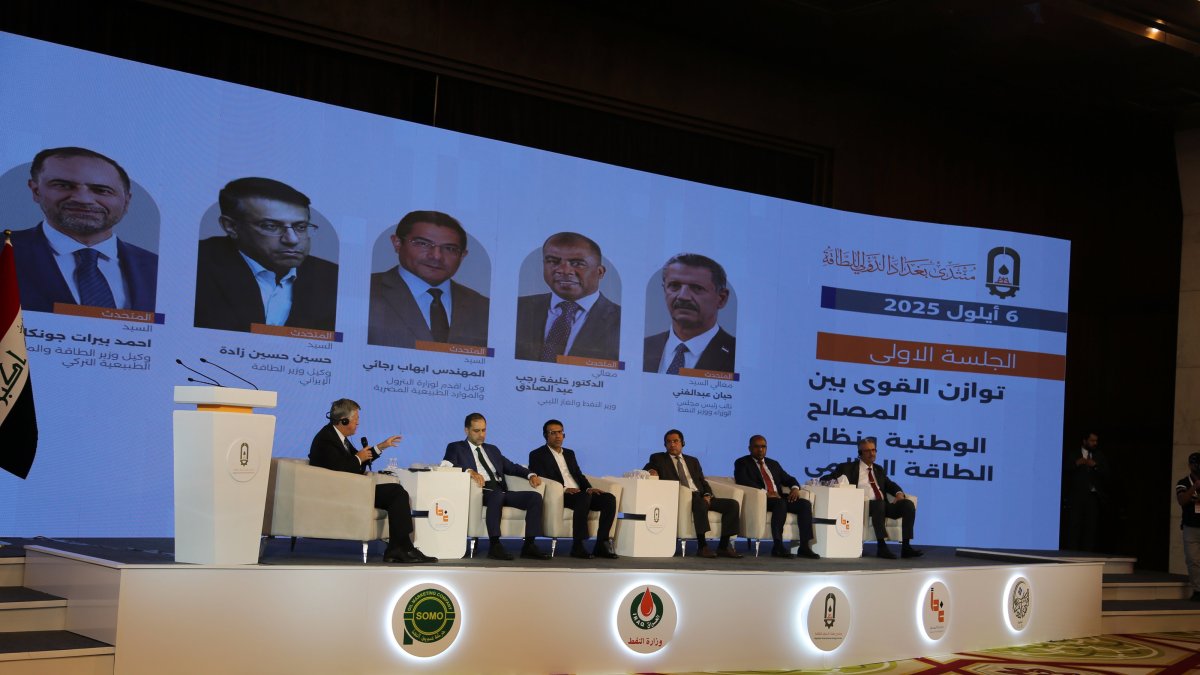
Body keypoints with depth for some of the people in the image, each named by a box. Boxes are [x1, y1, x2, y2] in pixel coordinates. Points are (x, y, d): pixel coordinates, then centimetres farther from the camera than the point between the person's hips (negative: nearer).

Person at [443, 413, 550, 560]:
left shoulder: (492, 449, 30)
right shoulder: (456, 448, 14)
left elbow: (512, 467, 24)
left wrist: (531, 474, 4)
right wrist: (469, 471, -24)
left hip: (501, 491, 6)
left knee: (535, 497, -17)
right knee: (497, 495, -40)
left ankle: (529, 545, -21)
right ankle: (494, 546, -37)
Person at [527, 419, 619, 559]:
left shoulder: (569, 453, 28)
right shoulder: (537, 455, 7)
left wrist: (588, 488, -1)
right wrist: (563, 489, -20)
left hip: (579, 493, 7)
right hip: (558, 496, -7)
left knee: (609, 499, -18)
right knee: (584, 498, -37)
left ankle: (601, 545, -19)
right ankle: (578, 546, -34)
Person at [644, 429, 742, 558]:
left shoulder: (693, 461, 27)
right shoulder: (658, 458, 18)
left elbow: (703, 482, 20)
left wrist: (707, 495, -1)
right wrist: (651, 470, -16)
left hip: (701, 497, 5)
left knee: (732, 504, -16)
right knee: (700, 503, -39)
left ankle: (724, 546, -17)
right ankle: (702, 546, -36)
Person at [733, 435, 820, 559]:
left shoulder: (773, 464, 27)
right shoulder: (742, 463, 8)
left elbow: (789, 479, 24)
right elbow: (743, 481, -10)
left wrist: (795, 488, -1)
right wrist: (765, 492, -20)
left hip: (779, 498, 6)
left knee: (805, 504, -18)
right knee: (780, 503, -36)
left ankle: (804, 547, -22)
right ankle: (778, 546, -37)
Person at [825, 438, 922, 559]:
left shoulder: (878, 469, 28)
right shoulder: (849, 468, 12)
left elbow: (890, 485, 23)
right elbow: (828, 480, 9)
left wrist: (899, 493, 0)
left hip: (883, 505, 5)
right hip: (865, 506, -5)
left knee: (908, 504, -20)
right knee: (879, 503, -38)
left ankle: (905, 547, -24)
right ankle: (881, 547, -41)